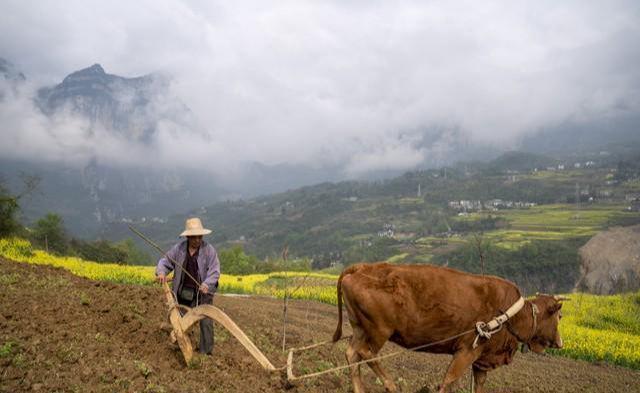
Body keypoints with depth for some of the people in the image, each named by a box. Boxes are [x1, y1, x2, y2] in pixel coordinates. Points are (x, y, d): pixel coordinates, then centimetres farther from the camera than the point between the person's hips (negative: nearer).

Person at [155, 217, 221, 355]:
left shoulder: (209, 250, -11)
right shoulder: (179, 249, -3)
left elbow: (214, 271, -14)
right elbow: (165, 261, 3)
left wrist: (207, 284, -31)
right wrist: (161, 272, -18)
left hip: (203, 293, -3)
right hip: (183, 292, 3)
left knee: (206, 322, -7)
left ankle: (206, 353, 4)